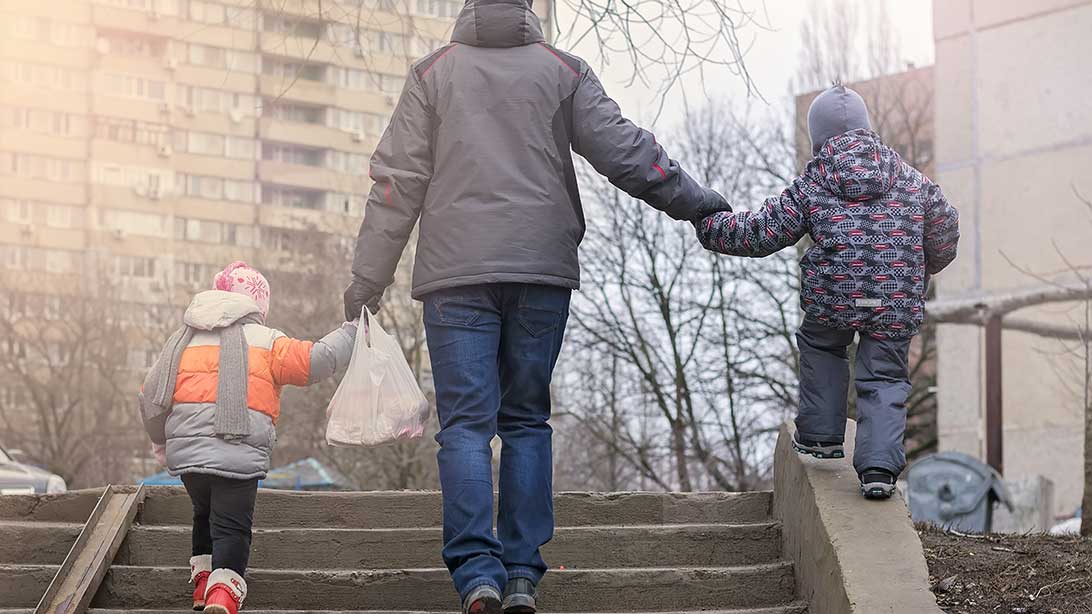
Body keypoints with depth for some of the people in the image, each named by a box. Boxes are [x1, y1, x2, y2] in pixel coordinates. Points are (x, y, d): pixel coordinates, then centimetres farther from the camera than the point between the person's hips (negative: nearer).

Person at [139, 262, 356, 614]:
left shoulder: (183, 340, 18)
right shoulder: (266, 342, 6)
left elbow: (151, 396, 18)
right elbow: (317, 360, -3)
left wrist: (160, 440, 34)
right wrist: (354, 331, 11)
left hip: (185, 450, 4)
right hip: (239, 453, -4)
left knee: (205, 512, 28)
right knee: (232, 525, -3)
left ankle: (203, 579, 25)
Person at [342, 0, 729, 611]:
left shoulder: (434, 72, 7)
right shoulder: (563, 70, 7)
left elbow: (398, 182, 4)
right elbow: (624, 150, 4)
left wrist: (369, 278, 8)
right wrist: (697, 201, 15)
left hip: (457, 272, -1)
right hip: (544, 267, 1)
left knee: (466, 423, -2)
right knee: (527, 420, 9)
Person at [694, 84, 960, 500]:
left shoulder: (811, 185, 2)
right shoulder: (911, 180, 9)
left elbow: (762, 233, 3)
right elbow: (945, 227, 19)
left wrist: (712, 227, 19)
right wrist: (927, 266, 40)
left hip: (832, 297, -1)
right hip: (897, 305, 1)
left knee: (821, 348, 28)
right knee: (884, 380, 9)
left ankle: (821, 434, 27)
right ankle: (880, 466, -5)